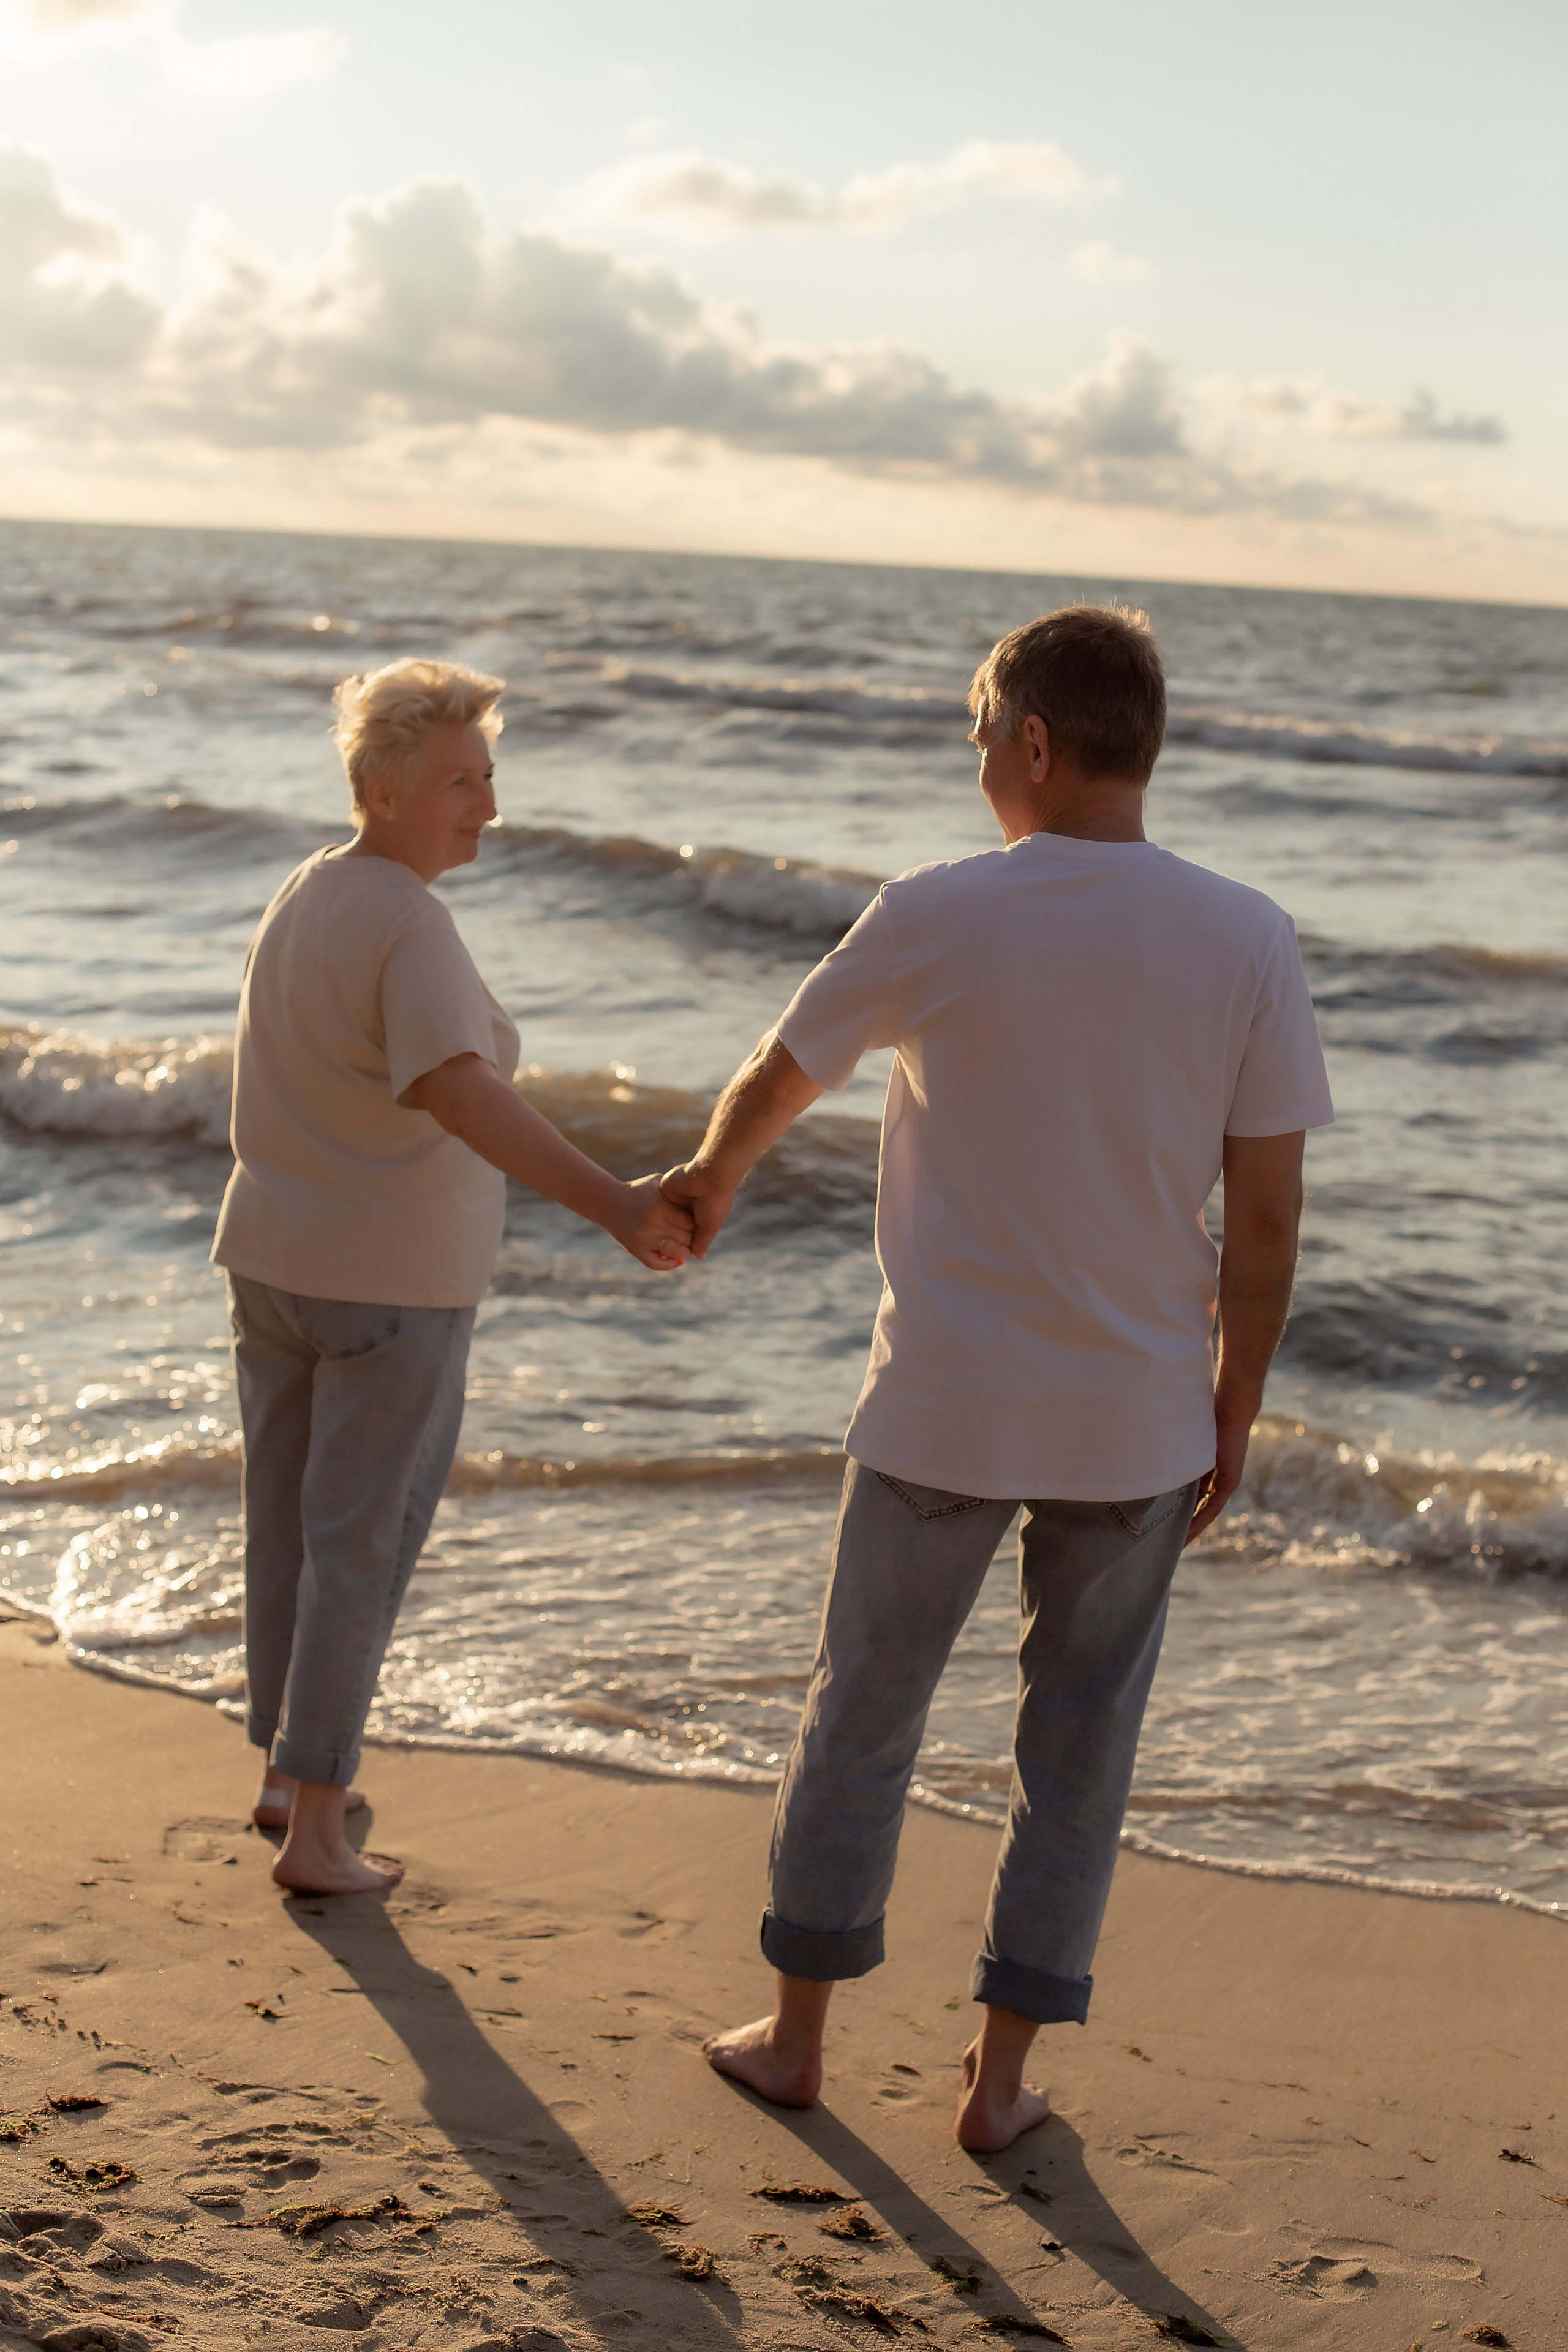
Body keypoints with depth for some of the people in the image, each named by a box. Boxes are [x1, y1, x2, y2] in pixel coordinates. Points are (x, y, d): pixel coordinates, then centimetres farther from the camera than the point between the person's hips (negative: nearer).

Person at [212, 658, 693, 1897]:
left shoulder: (303, 895, 6)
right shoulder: (414, 930, -23)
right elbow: (466, 1098, -38)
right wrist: (616, 1204, -50)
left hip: (277, 1264, 8)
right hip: (394, 1283, -8)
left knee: (289, 1527, 18)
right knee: (362, 1550, 1)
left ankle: (289, 1771, 32)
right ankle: (315, 1832, 7)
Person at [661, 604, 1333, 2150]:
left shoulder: (935, 921, -11)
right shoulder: (1248, 944, -7)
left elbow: (777, 1080, 6)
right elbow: (1266, 1217, -6)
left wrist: (710, 1182, 28)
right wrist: (1233, 1409, 8)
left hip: (944, 1406, -1)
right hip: (1138, 1423, 2)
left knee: (863, 1712, 15)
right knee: (1077, 1745, 14)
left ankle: (795, 2032, 28)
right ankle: (1001, 2074, 22)